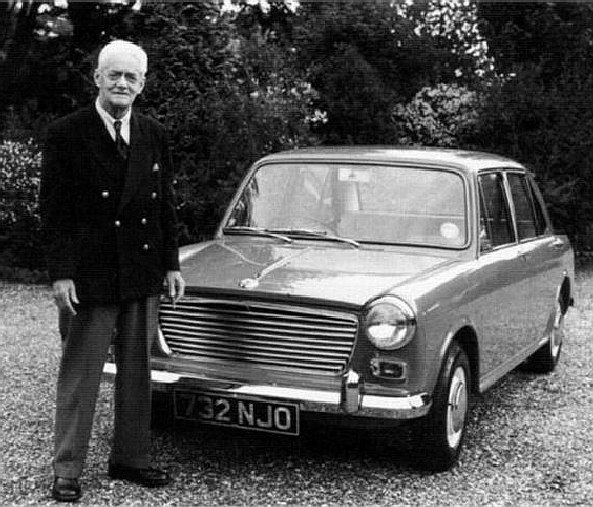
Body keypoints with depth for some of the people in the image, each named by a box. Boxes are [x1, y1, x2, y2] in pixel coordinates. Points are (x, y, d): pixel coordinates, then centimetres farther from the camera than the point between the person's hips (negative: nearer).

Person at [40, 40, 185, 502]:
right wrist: (61, 273, -13)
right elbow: (54, 209, -7)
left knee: (137, 372, 12)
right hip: (89, 276, -4)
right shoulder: (67, 134, -5)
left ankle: (131, 458, 25)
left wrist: (171, 264, 8)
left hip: (143, 275, 5)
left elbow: (165, 205, 12)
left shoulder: (153, 134, 8)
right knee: (80, 375, 3)